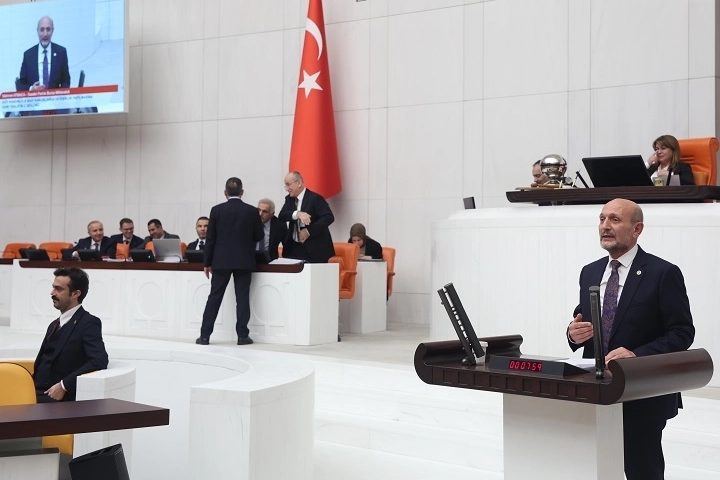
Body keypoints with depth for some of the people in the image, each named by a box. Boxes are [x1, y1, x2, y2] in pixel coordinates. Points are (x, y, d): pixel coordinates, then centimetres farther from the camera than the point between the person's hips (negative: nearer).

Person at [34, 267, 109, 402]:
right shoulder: (54, 325, 23)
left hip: (60, 398, -7)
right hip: (38, 392, 7)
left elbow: (99, 361, -17)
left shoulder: (89, 323, -3)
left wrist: (64, 385, -20)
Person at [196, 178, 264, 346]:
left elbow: (210, 238, -2)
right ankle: (242, 335, 1)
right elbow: (259, 236, 4)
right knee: (242, 297, 3)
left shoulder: (217, 210, -4)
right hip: (244, 261, 0)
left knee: (214, 297, 4)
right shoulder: (251, 211, -3)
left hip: (221, 260, 0)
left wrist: (207, 263, 5)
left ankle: (205, 335, 5)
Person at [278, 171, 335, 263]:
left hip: (314, 249, -6)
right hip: (294, 248, 6)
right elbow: (281, 216, -2)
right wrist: (297, 214, -22)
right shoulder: (289, 199, 11)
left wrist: (309, 231, -22)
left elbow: (329, 217, -19)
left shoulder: (315, 198, -10)